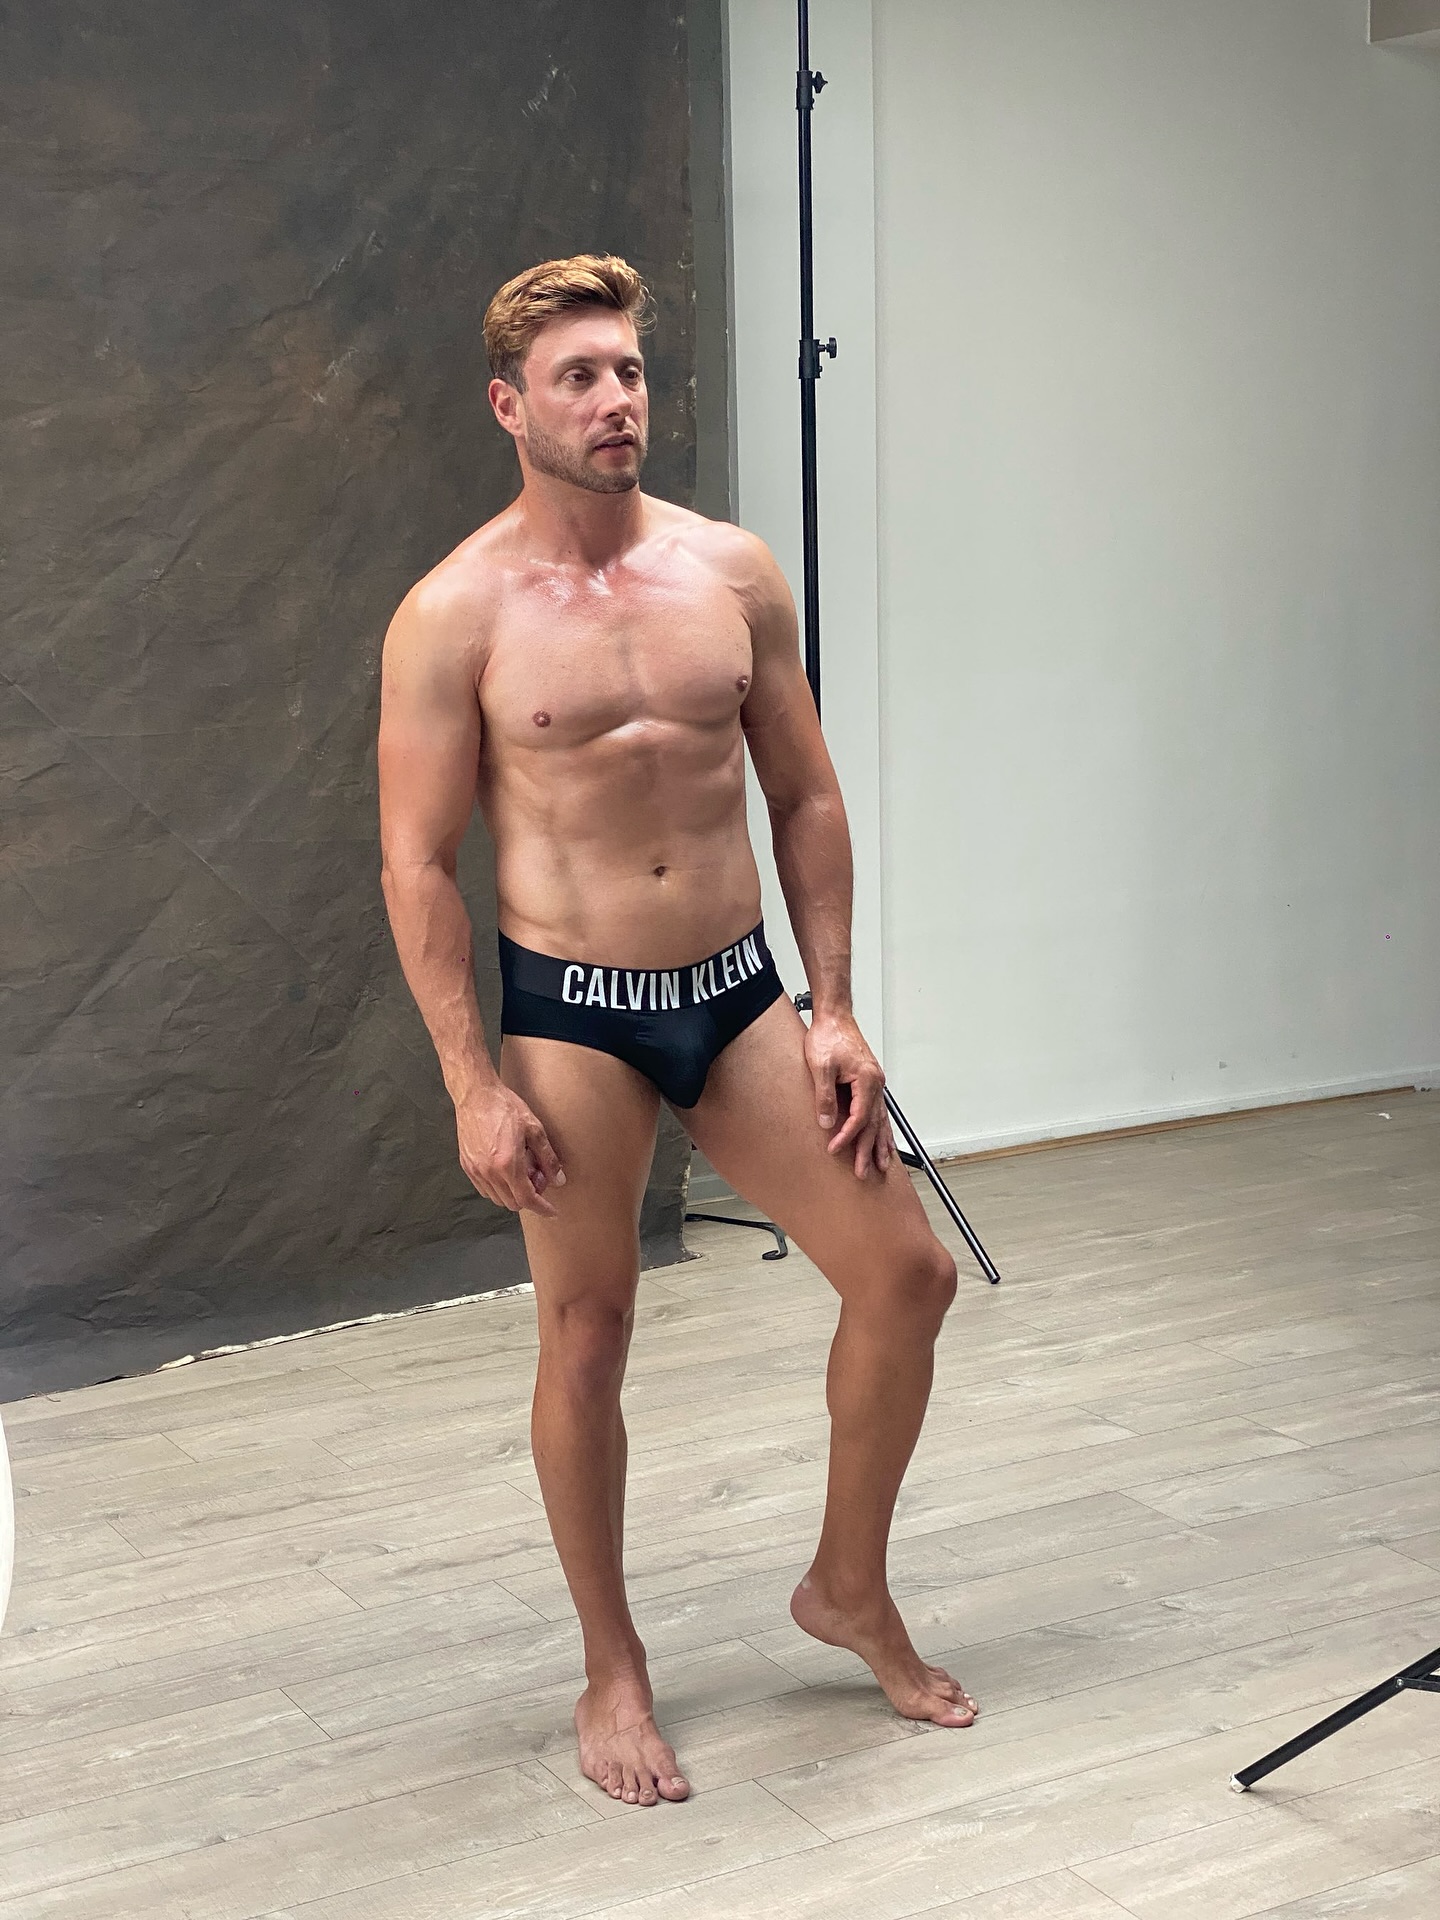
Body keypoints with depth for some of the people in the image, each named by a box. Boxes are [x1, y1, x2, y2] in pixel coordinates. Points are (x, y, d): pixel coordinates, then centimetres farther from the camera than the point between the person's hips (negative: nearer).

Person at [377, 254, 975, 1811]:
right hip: (567, 1015, -4)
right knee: (586, 1340, 5)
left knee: (906, 1274, 3)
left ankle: (848, 1589, 25)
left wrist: (833, 1011, 3)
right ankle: (612, 1673, 24)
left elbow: (805, 799, 8)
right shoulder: (456, 615, -9)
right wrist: (474, 1086, -12)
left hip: (736, 993, 4)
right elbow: (417, 863, -8)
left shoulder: (732, 572, 3)